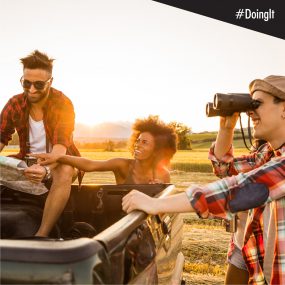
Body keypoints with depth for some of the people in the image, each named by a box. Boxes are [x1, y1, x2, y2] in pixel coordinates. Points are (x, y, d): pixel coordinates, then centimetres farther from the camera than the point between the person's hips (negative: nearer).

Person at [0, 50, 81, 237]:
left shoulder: (63, 104, -17)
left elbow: (61, 145, -29)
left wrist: (46, 170, -50)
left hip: (58, 162, -4)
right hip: (28, 161, 5)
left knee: (65, 172, -38)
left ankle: (42, 235, -35)